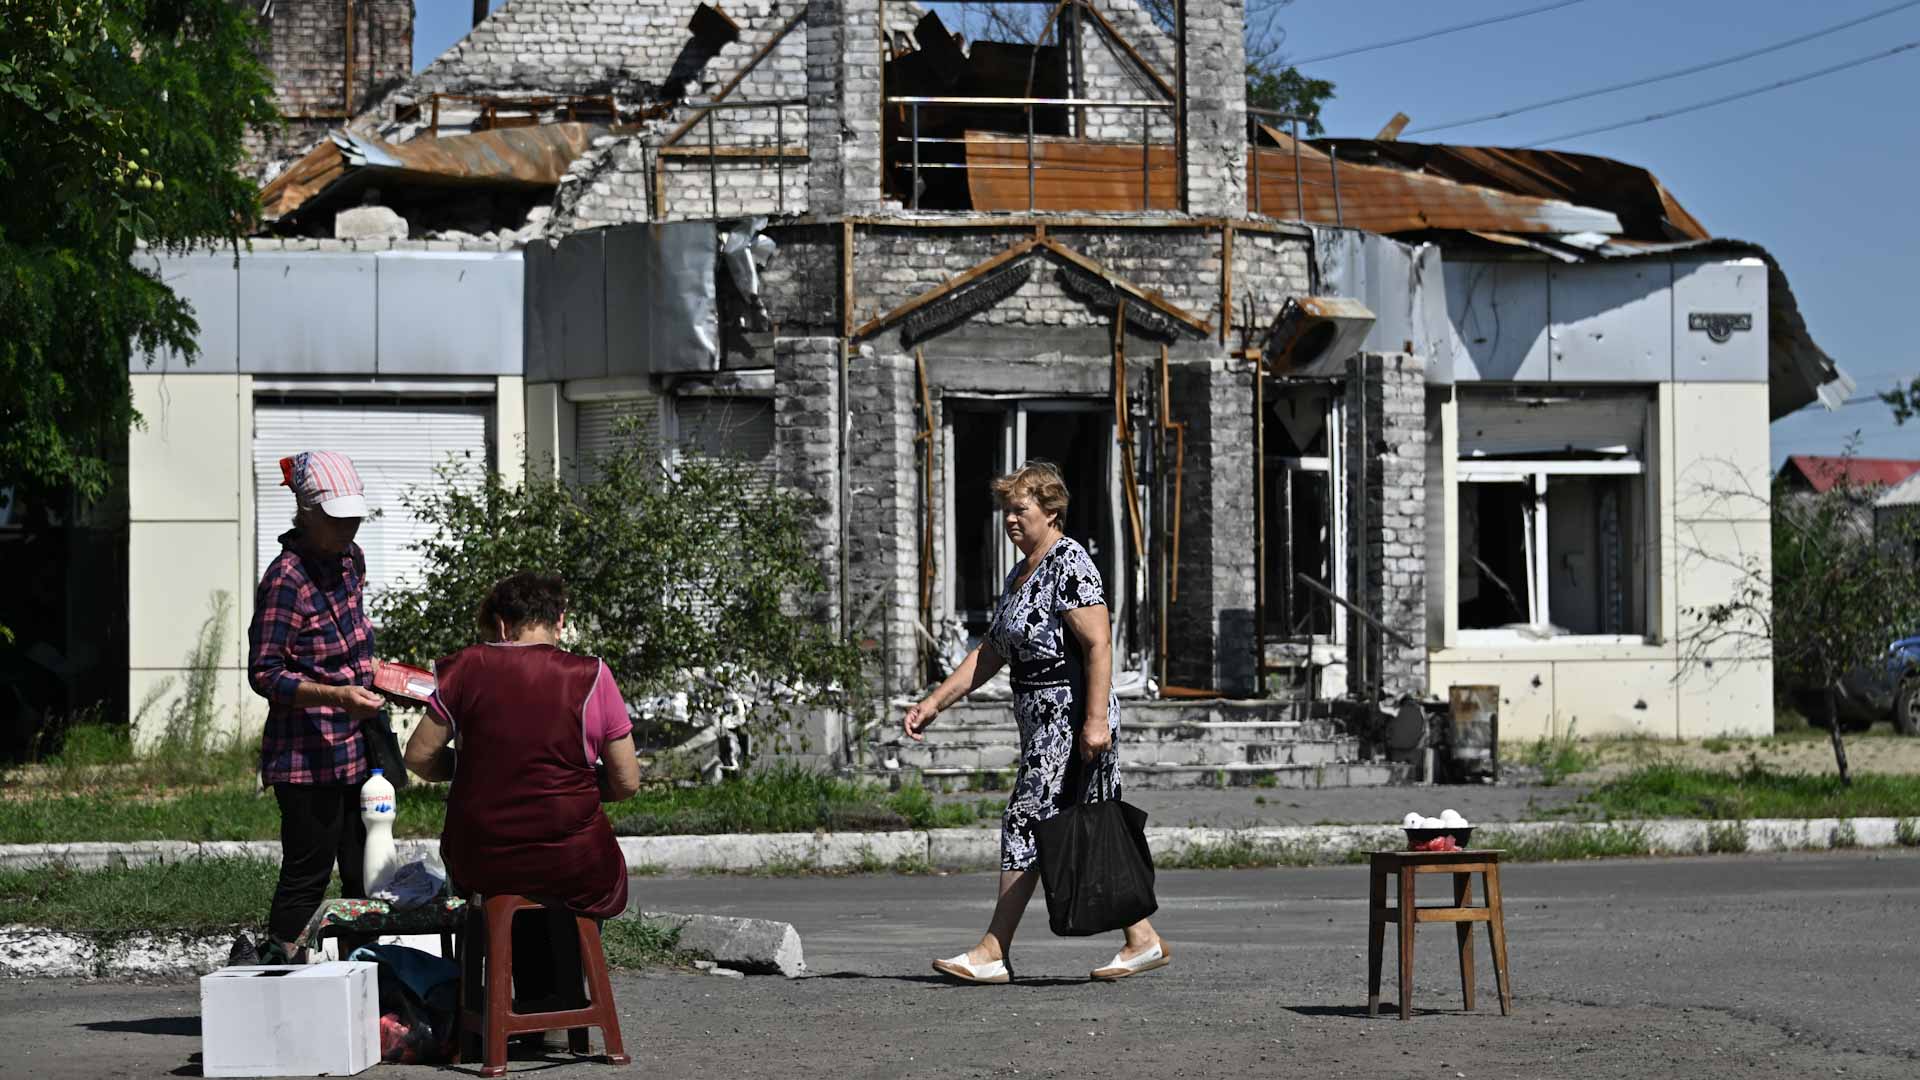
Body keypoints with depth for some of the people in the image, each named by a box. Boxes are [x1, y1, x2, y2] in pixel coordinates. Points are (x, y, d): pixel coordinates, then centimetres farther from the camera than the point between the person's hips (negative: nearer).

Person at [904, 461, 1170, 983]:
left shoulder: (1070, 564, -11)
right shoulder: (1020, 575, 18)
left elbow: (1099, 647, -19)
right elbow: (989, 652, 21)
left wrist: (1096, 720, -25)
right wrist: (933, 703, 16)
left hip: (1072, 718, -10)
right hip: (1043, 722, 10)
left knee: (1025, 821, -9)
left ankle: (994, 953, -8)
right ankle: (1143, 940, 14)